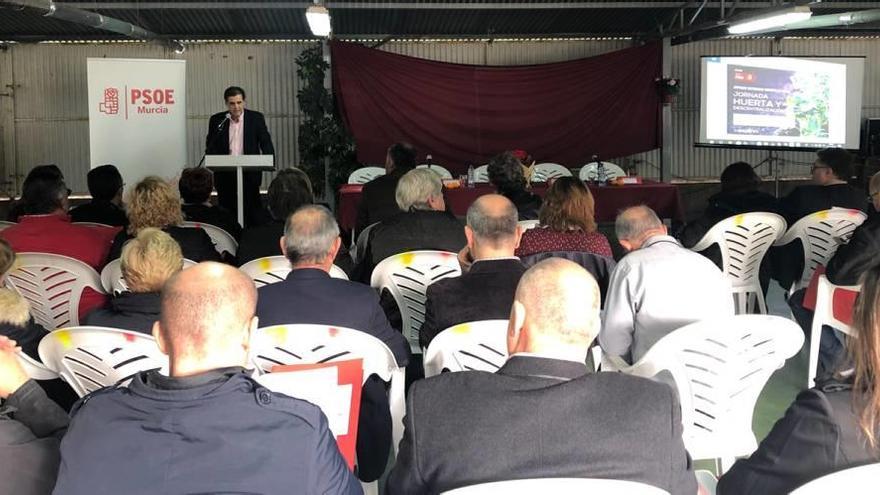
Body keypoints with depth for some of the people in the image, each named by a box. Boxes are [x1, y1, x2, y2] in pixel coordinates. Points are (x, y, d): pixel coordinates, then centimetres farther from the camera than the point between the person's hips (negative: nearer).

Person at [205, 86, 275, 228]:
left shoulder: (256, 118, 2)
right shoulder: (217, 120, 5)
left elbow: (266, 143, 2)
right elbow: (210, 147, 8)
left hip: (250, 173, -1)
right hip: (225, 174, 1)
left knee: (252, 215, 0)